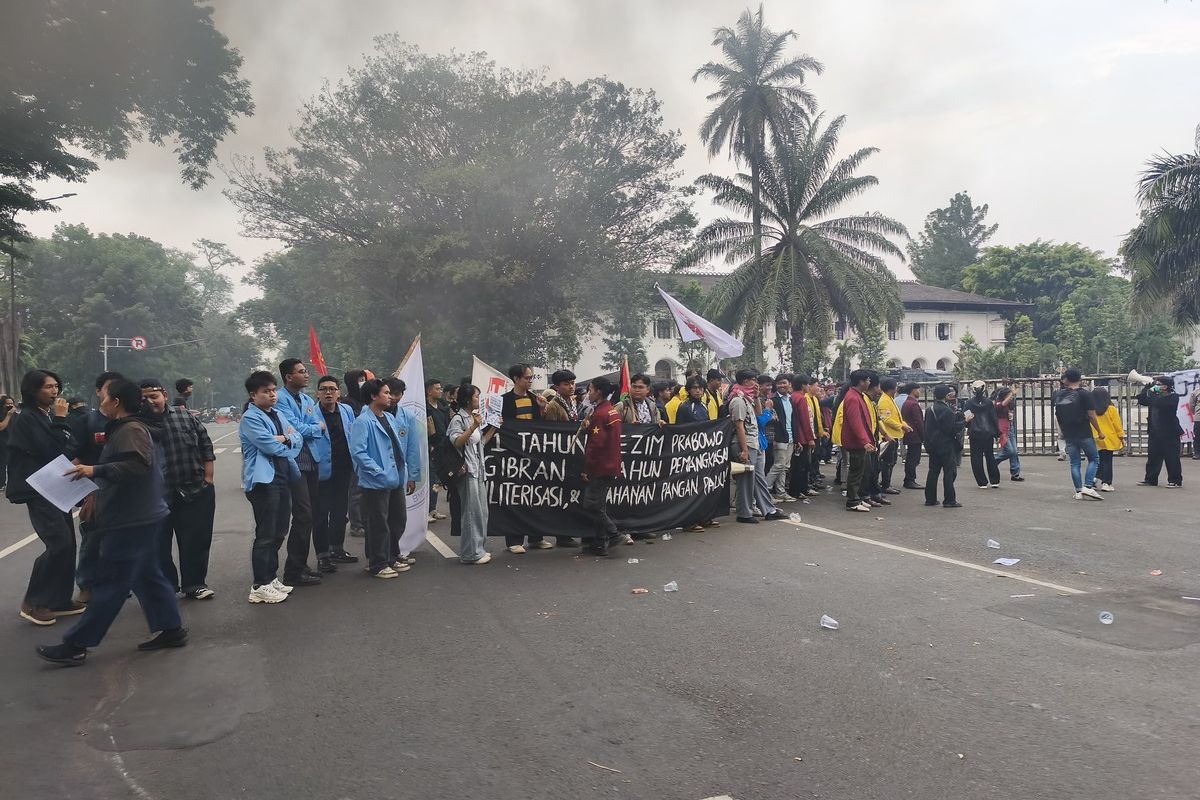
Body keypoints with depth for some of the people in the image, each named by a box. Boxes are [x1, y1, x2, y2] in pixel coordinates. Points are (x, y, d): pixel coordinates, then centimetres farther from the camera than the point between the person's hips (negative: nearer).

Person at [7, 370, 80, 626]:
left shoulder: (50, 416, 13)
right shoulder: (26, 418, -11)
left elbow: (69, 448, 13)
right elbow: (50, 451, -20)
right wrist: (60, 421, -15)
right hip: (38, 491, -8)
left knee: (67, 544, 6)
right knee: (59, 543, -16)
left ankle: (60, 600, 14)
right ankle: (33, 603, -4)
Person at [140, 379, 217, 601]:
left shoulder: (185, 416, 2)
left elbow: (206, 447, 7)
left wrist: (208, 479, 2)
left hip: (195, 491, 1)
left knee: (196, 541, 5)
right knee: (159, 543, 7)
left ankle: (194, 584, 19)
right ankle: (166, 585, 23)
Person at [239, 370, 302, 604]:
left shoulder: (277, 415, 16)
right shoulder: (250, 419, -9)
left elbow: (298, 439, 9)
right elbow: (271, 446, -19)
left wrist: (286, 439, -13)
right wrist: (288, 440, 0)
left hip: (283, 478, 8)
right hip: (264, 481, -8)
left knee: (279, 533, 15)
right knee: (265, 535, -5)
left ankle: (271, 578, 27)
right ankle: (260, 586, 3)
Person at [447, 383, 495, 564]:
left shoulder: (475, 417, 16)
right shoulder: (458, 419, -9)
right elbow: (456, 442, -19)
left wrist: (494, 428, 12)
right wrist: (473, 427, -24)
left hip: (479, 469, 9)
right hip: (468, 470, -9)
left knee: (481, 511, 11)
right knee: (471, 511, -6)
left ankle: (479, 548, 20)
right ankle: (470, 552, 1)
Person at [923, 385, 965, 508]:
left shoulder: (929, 410, 9)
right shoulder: (946, 410, -17)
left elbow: (925, 428, 15)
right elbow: (953, 428, -17)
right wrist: (964, 422, -5)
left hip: (933, 446, 8)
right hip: (946, 446, -8)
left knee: (933, 472, 12)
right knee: (949, 472, -3)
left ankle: (930, 499, 14)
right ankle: (949, 500, -4)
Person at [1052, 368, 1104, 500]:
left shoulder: (1058, 395, 3)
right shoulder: (1084, 394, -9)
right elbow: (1091, 415, -8)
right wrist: (1099, 431, -1)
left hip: (1068, 435, 4)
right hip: (1084, 433, -4)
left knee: (1075, 463, 9)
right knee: (1094, 459, 11)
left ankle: (1078, 491, 7)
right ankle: (1087, 487, -4)